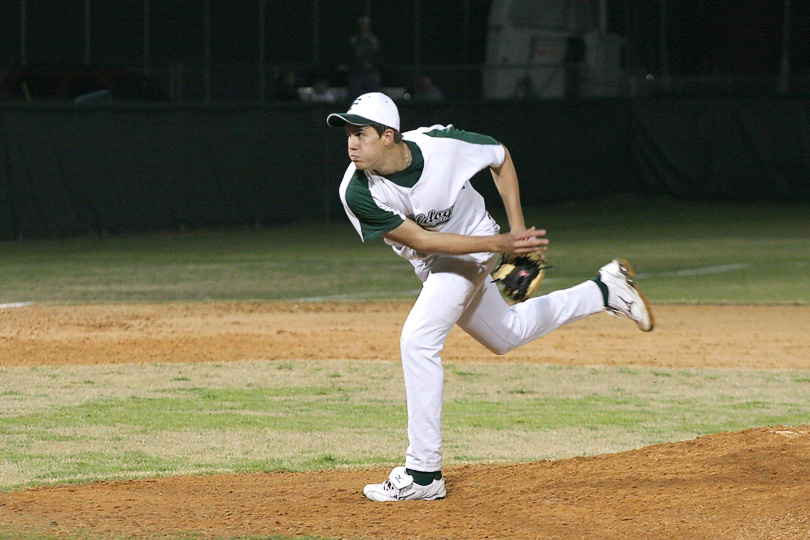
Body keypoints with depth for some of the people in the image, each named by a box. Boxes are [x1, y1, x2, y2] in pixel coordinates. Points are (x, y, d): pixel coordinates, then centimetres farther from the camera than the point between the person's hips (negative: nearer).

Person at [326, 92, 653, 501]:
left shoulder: (442, 146, -30)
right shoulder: (358, 193, -28)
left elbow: (500, 157, -8)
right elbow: (420, 240, -26)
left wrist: (517, 231, -13)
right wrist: (500, 244, -33)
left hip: (473, 246, -5)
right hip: (432, 265, 5)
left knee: (418, 339, -23)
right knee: (506, 335, 23)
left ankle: (423, 473, -19)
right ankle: (604, 291, 42)